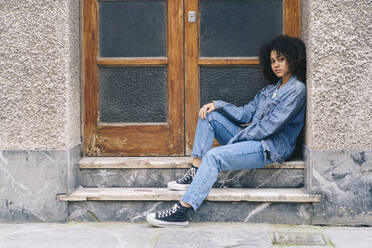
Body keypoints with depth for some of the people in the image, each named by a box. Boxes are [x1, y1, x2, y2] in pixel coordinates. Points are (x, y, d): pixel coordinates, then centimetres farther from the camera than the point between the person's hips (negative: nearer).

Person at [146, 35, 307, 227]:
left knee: (214, 156, -27)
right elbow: (246, 114, 14)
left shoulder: (297, 89, -8)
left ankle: (181, 211, -32)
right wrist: (217, 105, 0)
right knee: (209, 115, -2)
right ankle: (195, 173, -11)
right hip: (251, 138, 9)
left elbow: (268, 126, -15)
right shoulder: (271, 88, 21)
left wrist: (233, 140, -11)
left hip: (271, 148, -9)